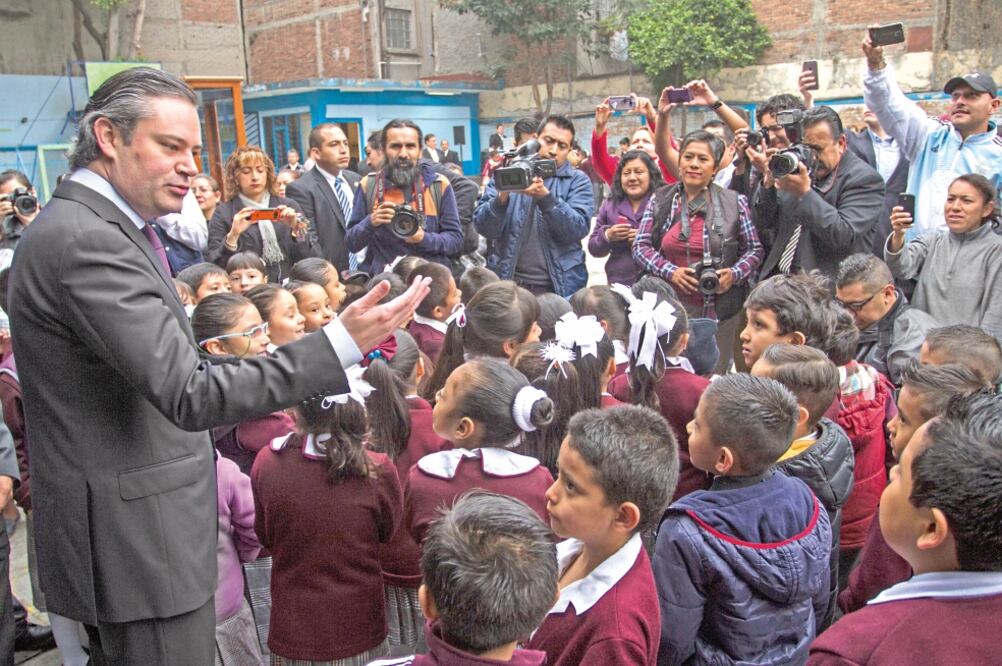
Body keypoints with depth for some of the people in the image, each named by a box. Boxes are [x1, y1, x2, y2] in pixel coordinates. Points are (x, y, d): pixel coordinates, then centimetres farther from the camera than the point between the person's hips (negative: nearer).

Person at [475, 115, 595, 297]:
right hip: (508, 284, 1)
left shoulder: (577, 180, 1)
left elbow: (578, 229, -15)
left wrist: (545, 197, -27)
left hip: (561, 286, -1)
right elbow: (484, 228, -6)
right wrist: (502, 197, -24)